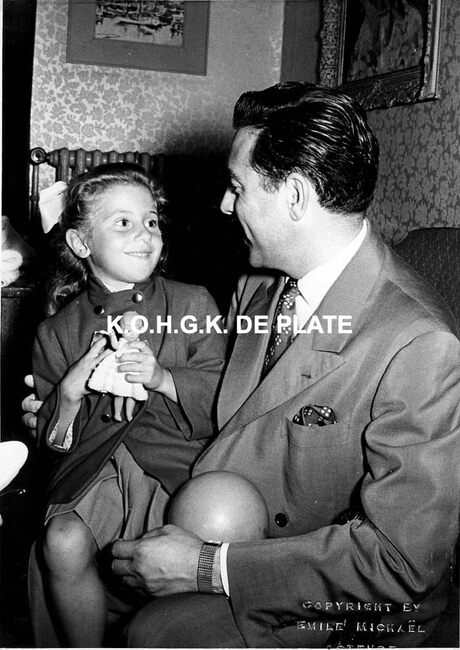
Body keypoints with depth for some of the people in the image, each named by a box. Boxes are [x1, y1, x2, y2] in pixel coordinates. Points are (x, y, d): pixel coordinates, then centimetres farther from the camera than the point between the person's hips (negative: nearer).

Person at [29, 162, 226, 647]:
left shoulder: (192, 304, 6)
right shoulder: (56, 333, 10)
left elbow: (223, 399, 3)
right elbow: (52, 440, 13)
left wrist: (162, 379, -13)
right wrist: (69, 394, -8)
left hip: (174, 461, -1)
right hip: (93, 466, 1)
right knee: (63, 542, -26)